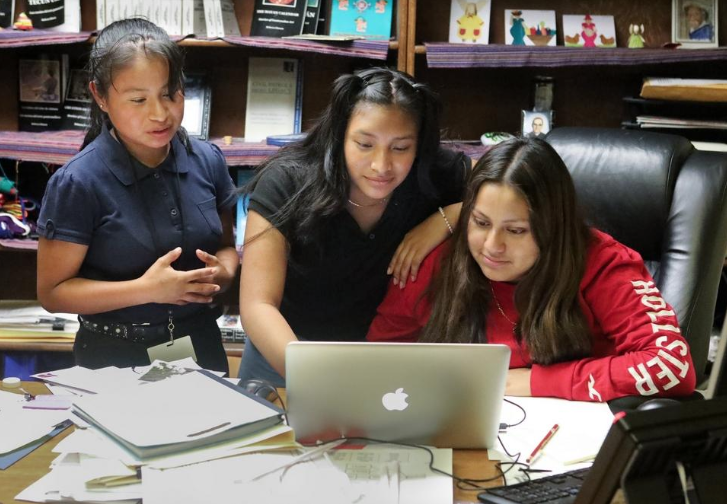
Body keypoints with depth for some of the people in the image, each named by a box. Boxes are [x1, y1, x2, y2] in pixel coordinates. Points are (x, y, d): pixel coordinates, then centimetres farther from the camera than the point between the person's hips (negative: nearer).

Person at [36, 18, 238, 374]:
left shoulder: (208, 161, -6)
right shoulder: (79, 183, -18)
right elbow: (52, 293, -14)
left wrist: (223, 270, -14)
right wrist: (146, 290, -24)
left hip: (200, 344, 4)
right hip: (116, 358, -4)